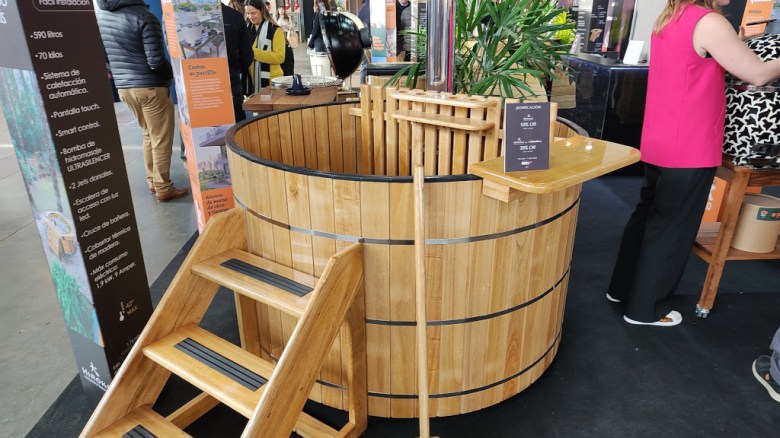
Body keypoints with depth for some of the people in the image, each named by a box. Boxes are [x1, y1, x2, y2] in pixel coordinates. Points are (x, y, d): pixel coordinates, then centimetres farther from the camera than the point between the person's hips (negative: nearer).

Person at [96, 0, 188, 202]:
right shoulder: (143, 16, -16)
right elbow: (156, 61, -20)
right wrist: (172, 73, -1)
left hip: (123, 87, 7)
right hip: (150, 87, -7)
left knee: (149, 135, 22)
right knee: (161, 139, 3)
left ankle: (152, 181, 27)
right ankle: (163, 189, 8)